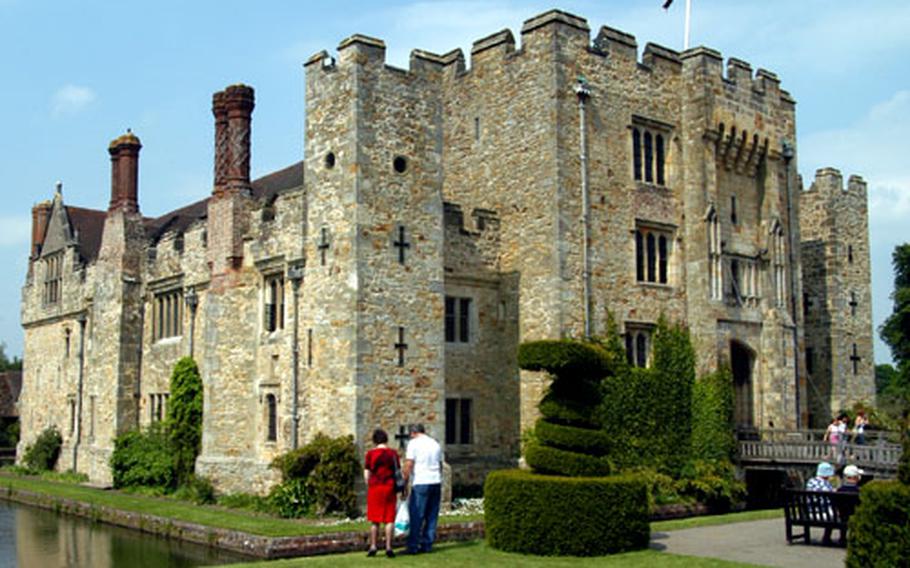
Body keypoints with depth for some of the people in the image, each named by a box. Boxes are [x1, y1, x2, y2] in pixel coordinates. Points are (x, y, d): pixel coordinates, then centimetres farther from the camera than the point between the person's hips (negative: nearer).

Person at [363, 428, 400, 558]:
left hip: (375, 488, 0)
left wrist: (369, 487, 12)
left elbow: (366, 474, -1)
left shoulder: (370, 454, -1)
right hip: (389, 488, 0)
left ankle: (373, 547, 10)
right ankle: (388, 547, 1)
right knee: (389, 519, 4)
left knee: (375, 519, 9)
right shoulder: (393, 453, 1)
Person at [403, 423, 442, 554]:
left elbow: (408, 465, -10)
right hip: (436, 482, 6)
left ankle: (413, 546, -4)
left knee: (416, 516, -3)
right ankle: (427, 545, 10)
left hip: (421, 483, -6)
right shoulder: (435, 444, 15)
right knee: (432, 516, 9)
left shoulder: (414, 443, -4)